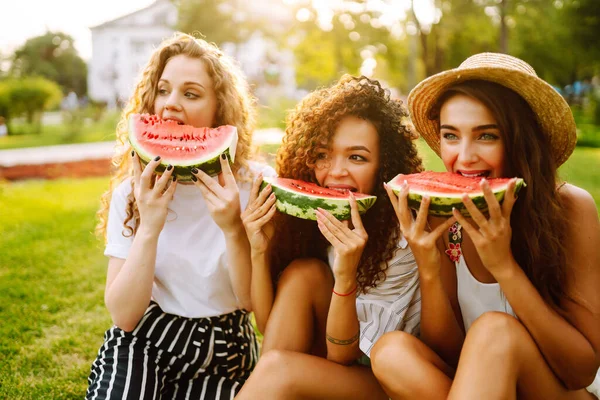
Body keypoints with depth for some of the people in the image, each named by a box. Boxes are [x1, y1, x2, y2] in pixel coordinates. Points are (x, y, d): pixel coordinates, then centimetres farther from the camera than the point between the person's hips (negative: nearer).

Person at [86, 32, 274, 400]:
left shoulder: (257, 184, -11)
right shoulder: (131, 190, -6)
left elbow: (254, 302, -11)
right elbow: (123, 316, -12)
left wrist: (233, 229, -27)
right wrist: (149, 228, -25)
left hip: (224, 355, 0)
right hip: (142, 345, 1)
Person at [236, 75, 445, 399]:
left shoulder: (402, 231, -22)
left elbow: (342, 355, -21)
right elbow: (272, 328, -8)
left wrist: (346, 277, -37)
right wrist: (259, 250, -22)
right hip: (322, 365, 5)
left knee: (276, 368, -31)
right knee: (302, 272, -21)